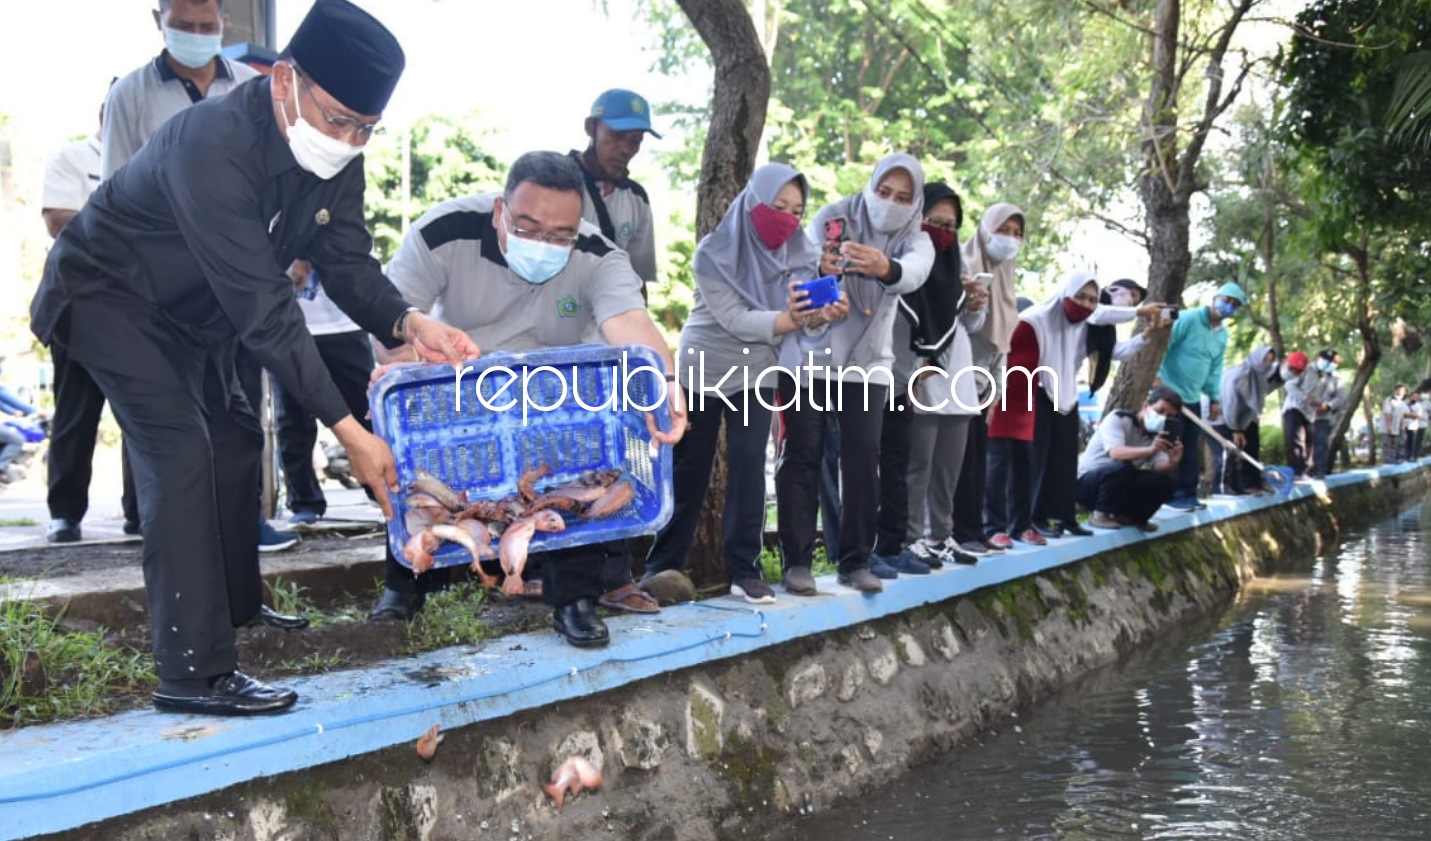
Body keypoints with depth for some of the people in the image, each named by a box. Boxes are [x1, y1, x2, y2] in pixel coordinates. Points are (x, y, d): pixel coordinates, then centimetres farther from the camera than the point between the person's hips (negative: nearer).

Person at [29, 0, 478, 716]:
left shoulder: (335, 160, -13)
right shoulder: (214, 146, -38)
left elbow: (349, 265, -13)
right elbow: (262, 307, -41)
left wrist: (409, 323, -35)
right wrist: (347, 429, -43)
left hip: (191, 312, 9)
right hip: (108, 297, -9)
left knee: (234, 438, 14)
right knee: (180, 451, -20)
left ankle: (234, 605, 33)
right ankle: (194, 671, -19)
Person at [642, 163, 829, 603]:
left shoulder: (800, 256, -6)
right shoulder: (715, 253, -18)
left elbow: (802, 312, -14)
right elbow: (733, 318, -25)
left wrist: (826, 311, -37)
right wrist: (786, 321, -40)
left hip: (755, 373, 2)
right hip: (701, 369, -2)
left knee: (749, 464, -9)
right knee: (688, 470, 3)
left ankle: (744, 570, -3)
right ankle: (663, 565, 15)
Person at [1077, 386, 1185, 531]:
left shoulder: (1157, 435, 2)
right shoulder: (1118, 418, -16)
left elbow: (1159, 467, -14)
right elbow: (1115, 453, -34)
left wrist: (1172, 462, -37)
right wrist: (1150, 450, -49)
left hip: (1121, 486, 7)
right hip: (1087, 482, -6)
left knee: (1164, 482, -14)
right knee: (1123, 466, -35)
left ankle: (1124, 515, 6)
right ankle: (1100, 514, -17)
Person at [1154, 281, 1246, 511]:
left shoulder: (1223, 335, 11)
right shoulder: (1188, 319, -14)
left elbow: (1215, 368, 16)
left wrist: (1214, 398, 13)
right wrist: (1157, 376, -24)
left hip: (1193, 398, 8)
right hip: (1170, 394, -8)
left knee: (1191, 449, 10)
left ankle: (1188, 494, 18)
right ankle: (1173, 495, 1)